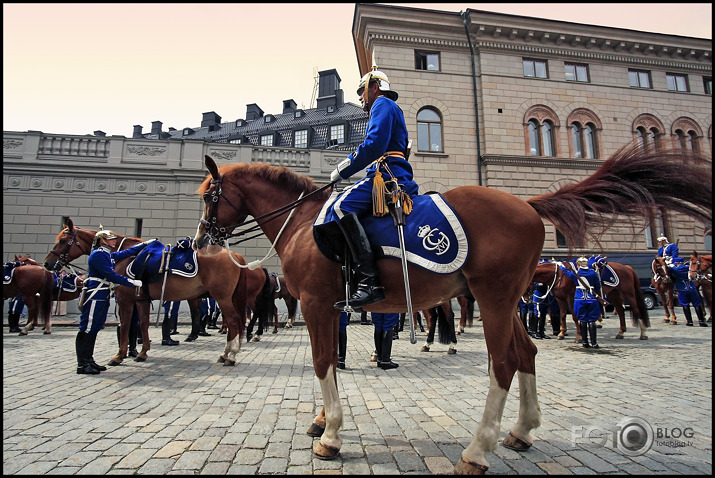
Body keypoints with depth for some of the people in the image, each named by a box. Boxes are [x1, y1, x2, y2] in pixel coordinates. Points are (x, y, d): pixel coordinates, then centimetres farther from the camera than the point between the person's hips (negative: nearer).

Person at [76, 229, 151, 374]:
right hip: (94, 296, -10)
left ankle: (88, 360, 20)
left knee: (94, 329, 13)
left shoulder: (109, 255, 16)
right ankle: (82, 364, 0)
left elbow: (127, 253, 29)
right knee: (87, 329, -5)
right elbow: (110, 275, -19)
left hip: (103, 297, 10)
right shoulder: (98, 255, -12)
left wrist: (144, 244, 28)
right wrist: (131, 282, -17)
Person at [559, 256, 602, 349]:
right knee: (591, 321, 3)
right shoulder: (593, 273, 0)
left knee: (582, 320, 6)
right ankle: (594, 343, 3)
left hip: (580, 299, 0)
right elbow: (598, 287, 5)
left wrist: (560, 265, 38)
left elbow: (566, 271, 21)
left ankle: (584, 342, 10)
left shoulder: (575, 273, 0)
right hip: (592, 299, 0)